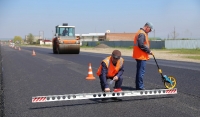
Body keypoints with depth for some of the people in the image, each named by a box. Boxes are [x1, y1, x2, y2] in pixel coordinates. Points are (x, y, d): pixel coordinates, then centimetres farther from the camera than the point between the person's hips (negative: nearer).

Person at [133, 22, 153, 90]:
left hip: (139, 56, 11)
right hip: (141, 56, -11)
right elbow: (141, 45, -24)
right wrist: (148, 51, -15)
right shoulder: (142, 33, -15)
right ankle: (140, 87, -4)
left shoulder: (141, 33, 18)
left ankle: (138, 86, 22)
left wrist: (148, 50, 11)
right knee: (141, 71, -7)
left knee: (139, 71, 15)